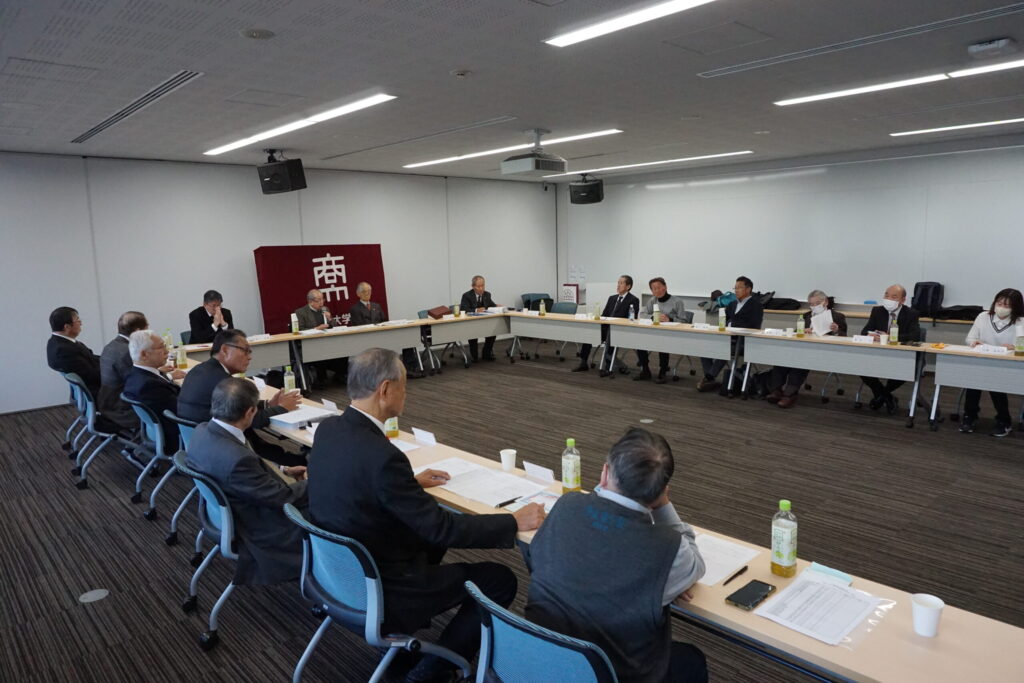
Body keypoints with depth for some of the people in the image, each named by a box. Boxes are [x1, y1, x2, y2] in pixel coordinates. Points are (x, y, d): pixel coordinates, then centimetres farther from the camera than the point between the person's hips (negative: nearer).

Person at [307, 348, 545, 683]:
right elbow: (441, 527, -24)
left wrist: (412, 482, 20)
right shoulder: (381, 455, -32)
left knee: (431, 536, 28)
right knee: (500, 580, 1)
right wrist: (515, 522, -14)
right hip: (377, 590, -9)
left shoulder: (328, 429, -5)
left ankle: (401, 630, 30)